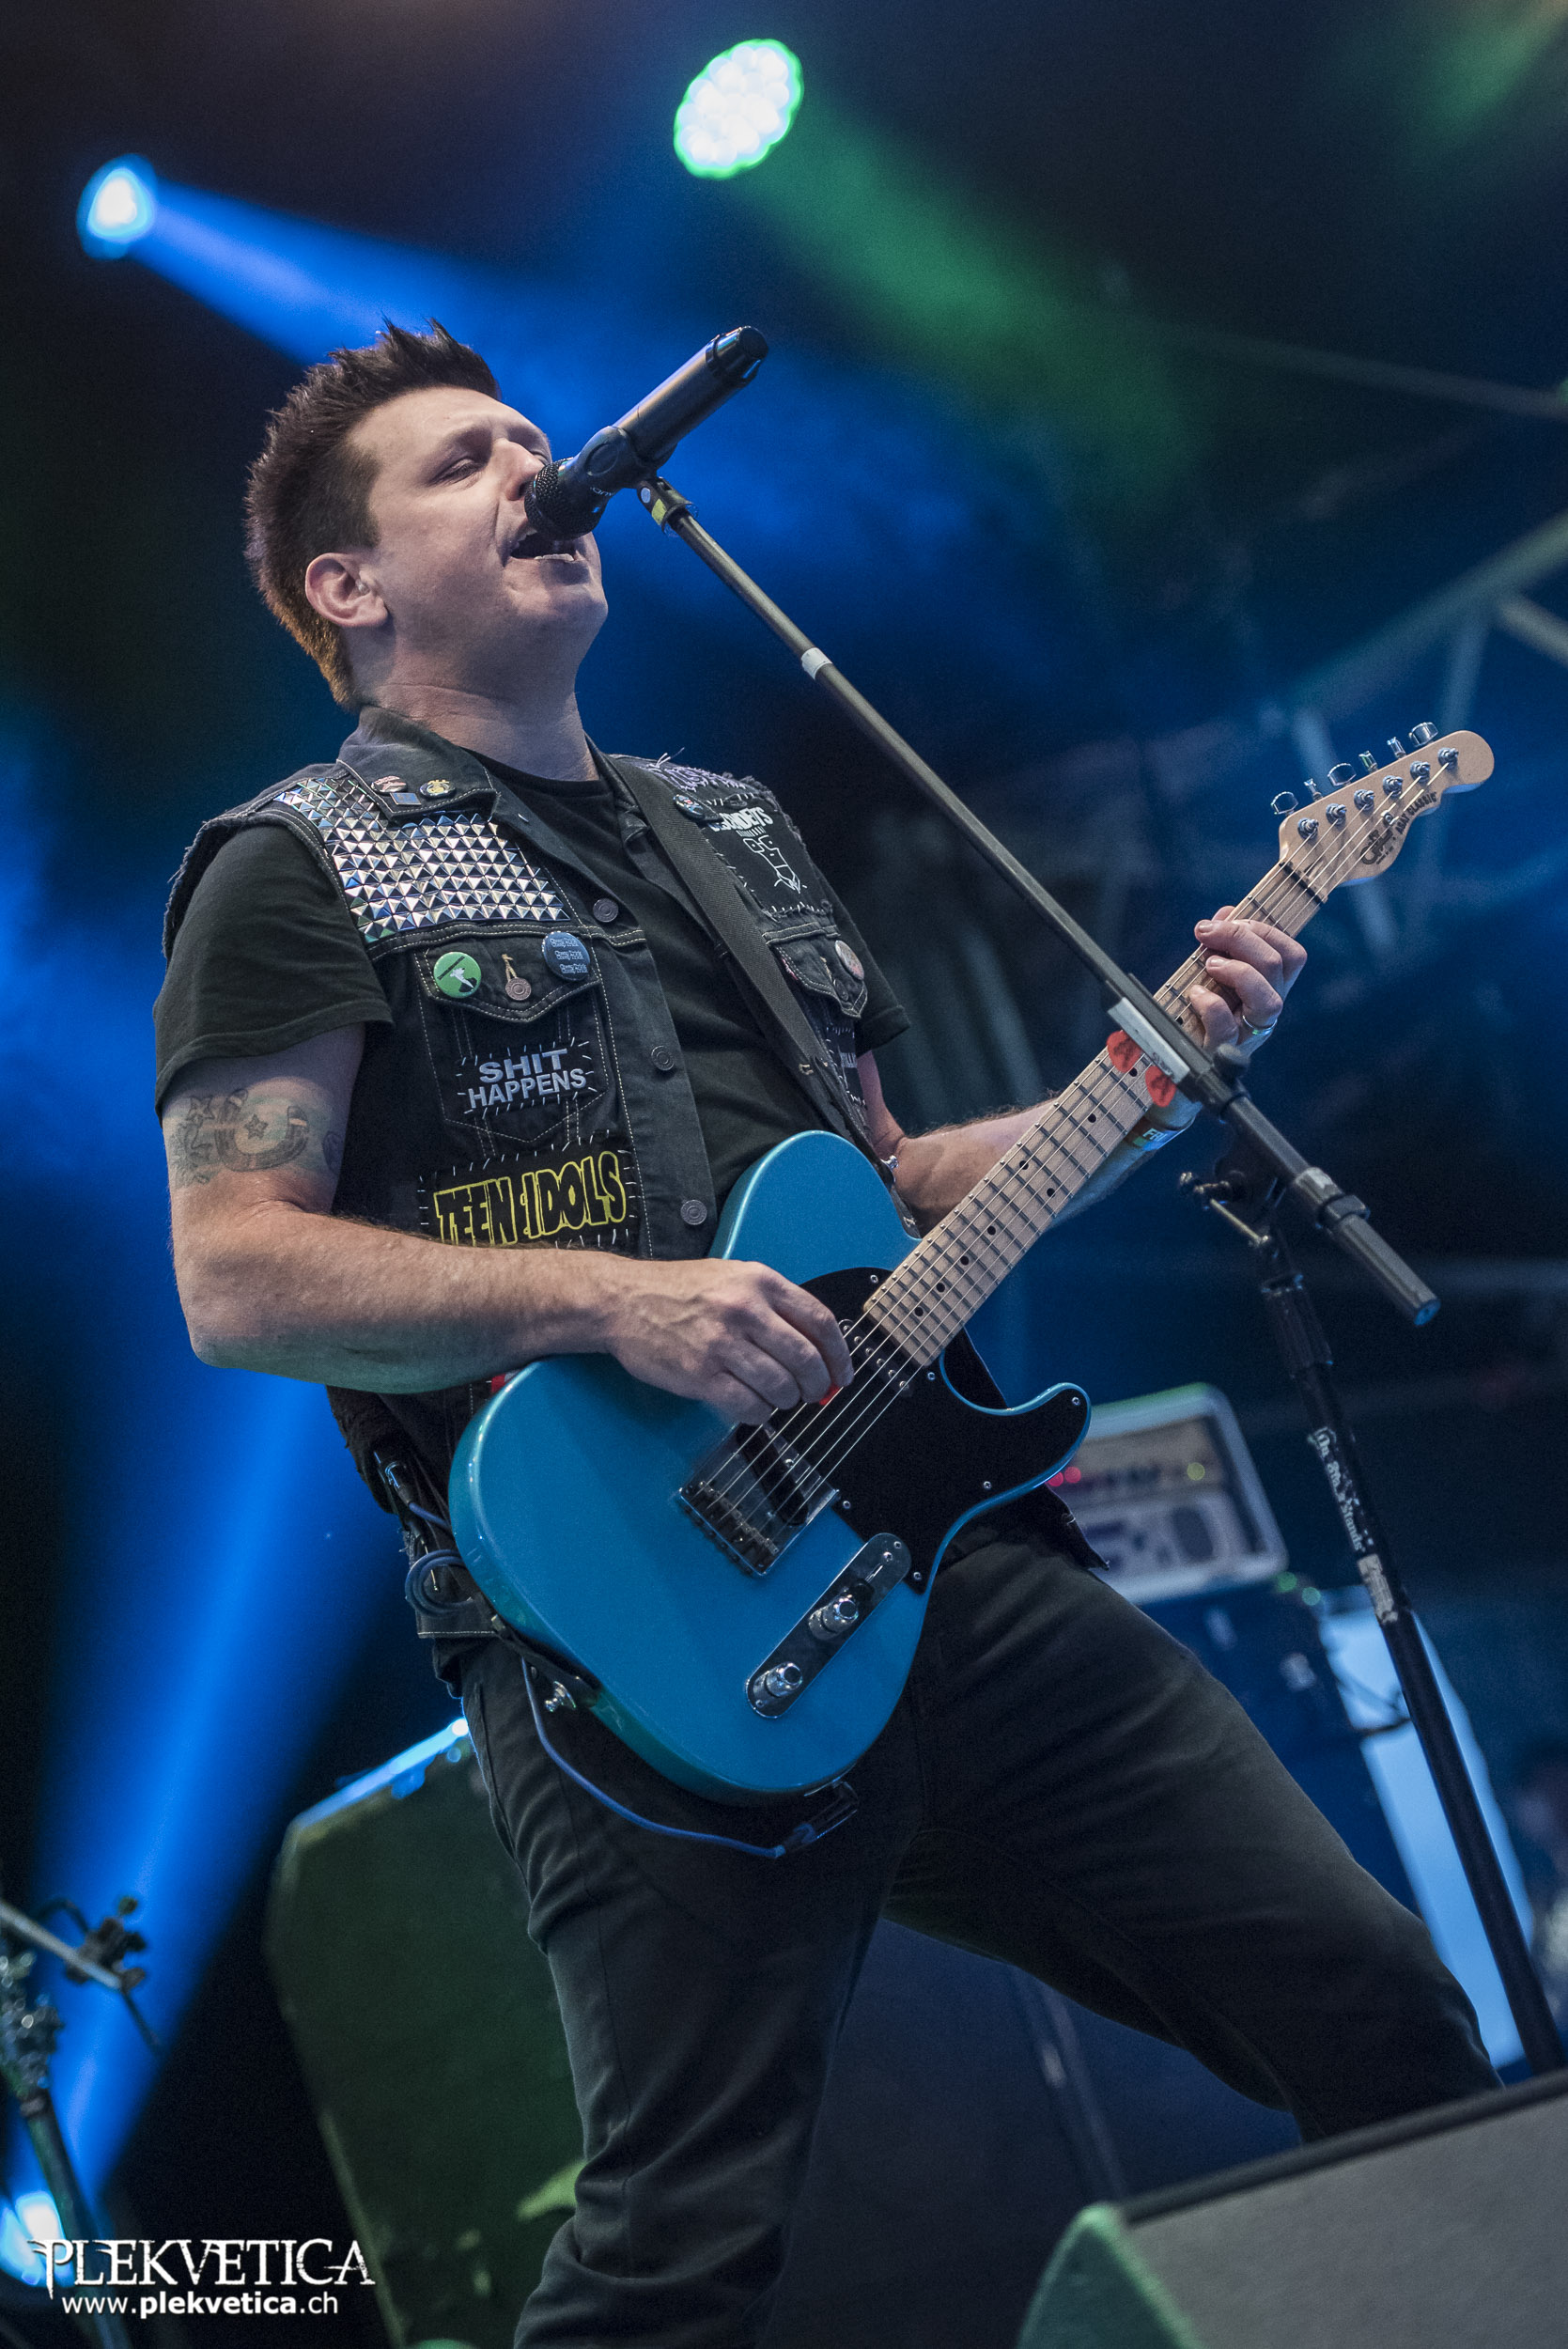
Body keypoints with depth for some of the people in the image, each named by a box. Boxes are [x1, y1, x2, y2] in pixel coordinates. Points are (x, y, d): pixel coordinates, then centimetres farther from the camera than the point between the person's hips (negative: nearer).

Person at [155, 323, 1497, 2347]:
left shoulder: (737, 829, 25)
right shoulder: (303, 871, 3)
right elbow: (235, 1279, -7)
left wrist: (1159, 1076, 12)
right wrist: (607, 1296, -18)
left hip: (950, 1551, 7)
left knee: (1391, 2023, 3)